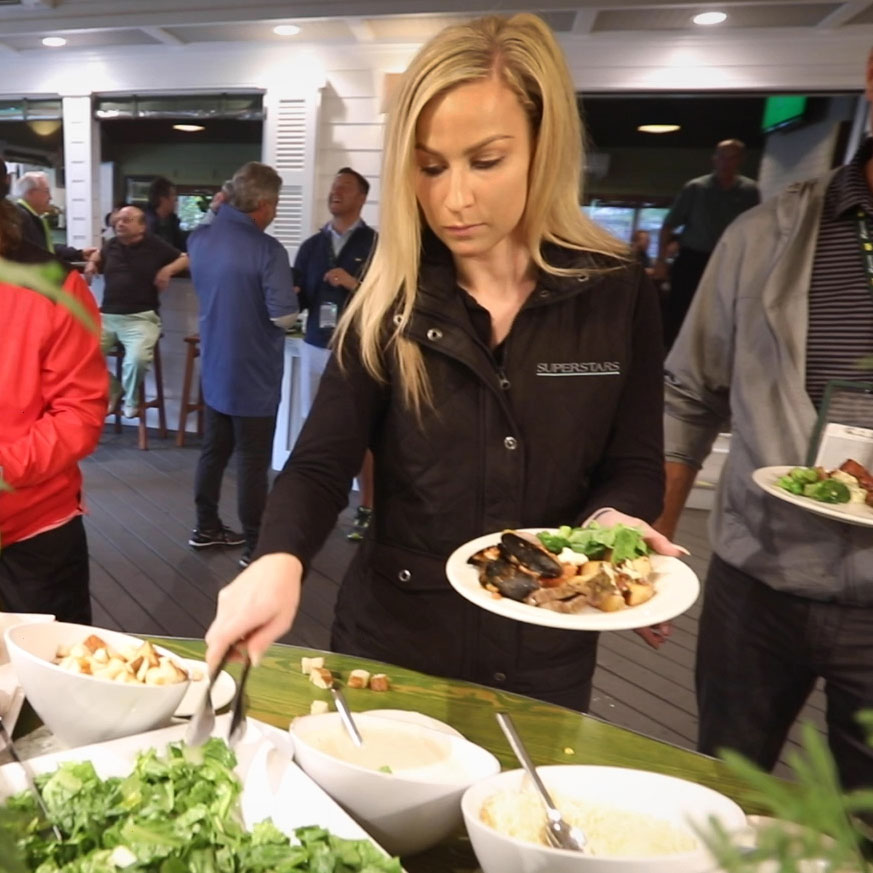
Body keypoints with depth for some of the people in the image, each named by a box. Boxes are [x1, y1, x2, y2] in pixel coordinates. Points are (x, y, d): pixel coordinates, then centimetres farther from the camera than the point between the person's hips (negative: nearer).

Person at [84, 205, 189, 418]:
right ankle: (112, 390, 14)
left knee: (137, 359, -30)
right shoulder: (111, 244, 15)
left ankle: (130, 398, 3)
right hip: (107, 315, 5)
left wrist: (168, 269, -8)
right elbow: (99, 254, 39)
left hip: (140, 317, -5)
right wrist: (92, 262, 18)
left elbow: (185, 259, 8)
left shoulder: (155, 245, 2)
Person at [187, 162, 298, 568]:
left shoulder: (200, 237, 2)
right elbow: (284, 317, -23)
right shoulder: (267, 249, -21)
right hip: (253, 374, -7)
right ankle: (255, 546, 14)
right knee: (252, 462, 3)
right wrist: (289, 298, -2)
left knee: (213, 450, 18)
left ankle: (206, 528, 32)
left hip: (214, 368, 7)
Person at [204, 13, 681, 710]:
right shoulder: (389, 305, -9)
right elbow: (321, 463, -13)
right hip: (395, 639, 0)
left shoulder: (618, 295, -8)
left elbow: (634, 466, -1)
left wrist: (612, 520, -23)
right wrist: (280, 560, -32)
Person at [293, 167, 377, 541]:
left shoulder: (376, 244, 0)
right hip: (315, 348, 4)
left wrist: (354, 284, -17)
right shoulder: (312, 245, 14)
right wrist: (291, 295, -10)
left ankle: (366, 510, 11)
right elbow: (296, 298, 12)